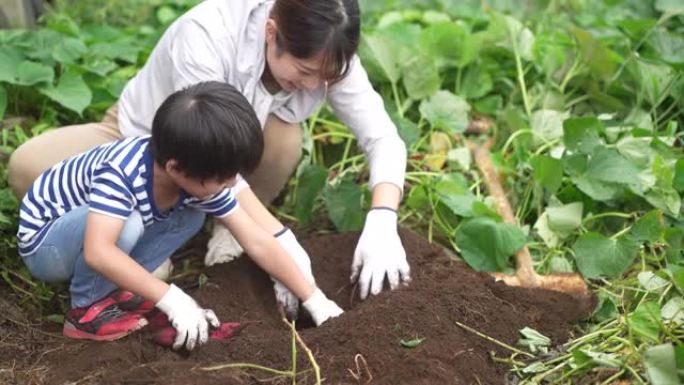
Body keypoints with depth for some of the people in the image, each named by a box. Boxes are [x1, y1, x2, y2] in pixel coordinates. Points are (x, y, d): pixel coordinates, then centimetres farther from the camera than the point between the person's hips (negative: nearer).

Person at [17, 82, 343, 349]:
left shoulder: (198, 176, -18)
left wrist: (315, 300, -15)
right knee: (125, 223, -35)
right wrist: (172, 300, -48)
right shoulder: (121, 172, -37)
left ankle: (113, 288, 0)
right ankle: (87, 310, -12)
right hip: (45, 242, -6)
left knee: (191, 215, -10)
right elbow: (98, 252, -48)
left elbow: (259, 242, -15)